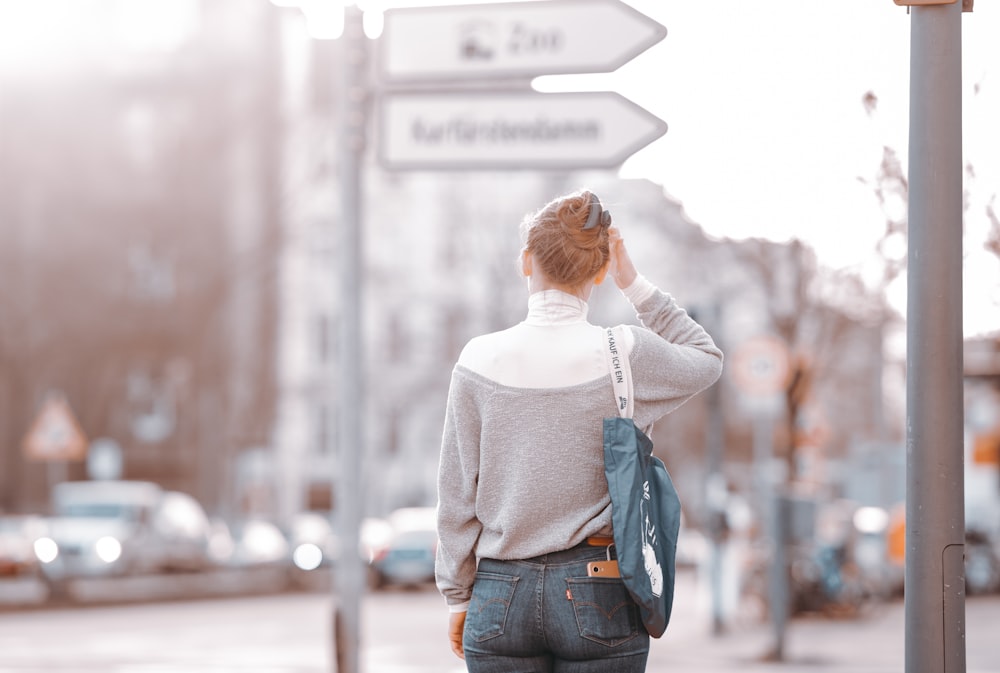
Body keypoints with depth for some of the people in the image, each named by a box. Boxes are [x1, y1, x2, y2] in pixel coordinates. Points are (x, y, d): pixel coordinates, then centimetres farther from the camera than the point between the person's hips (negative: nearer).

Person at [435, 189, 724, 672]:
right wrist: (634, 285, 11)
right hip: (597, 596, -1)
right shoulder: (626, 356, -7)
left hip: (501, 594, 1)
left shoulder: (480, 361, -4)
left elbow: (457, 494, 1)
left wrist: (458, 596, 11)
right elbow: (707, 360, 16)